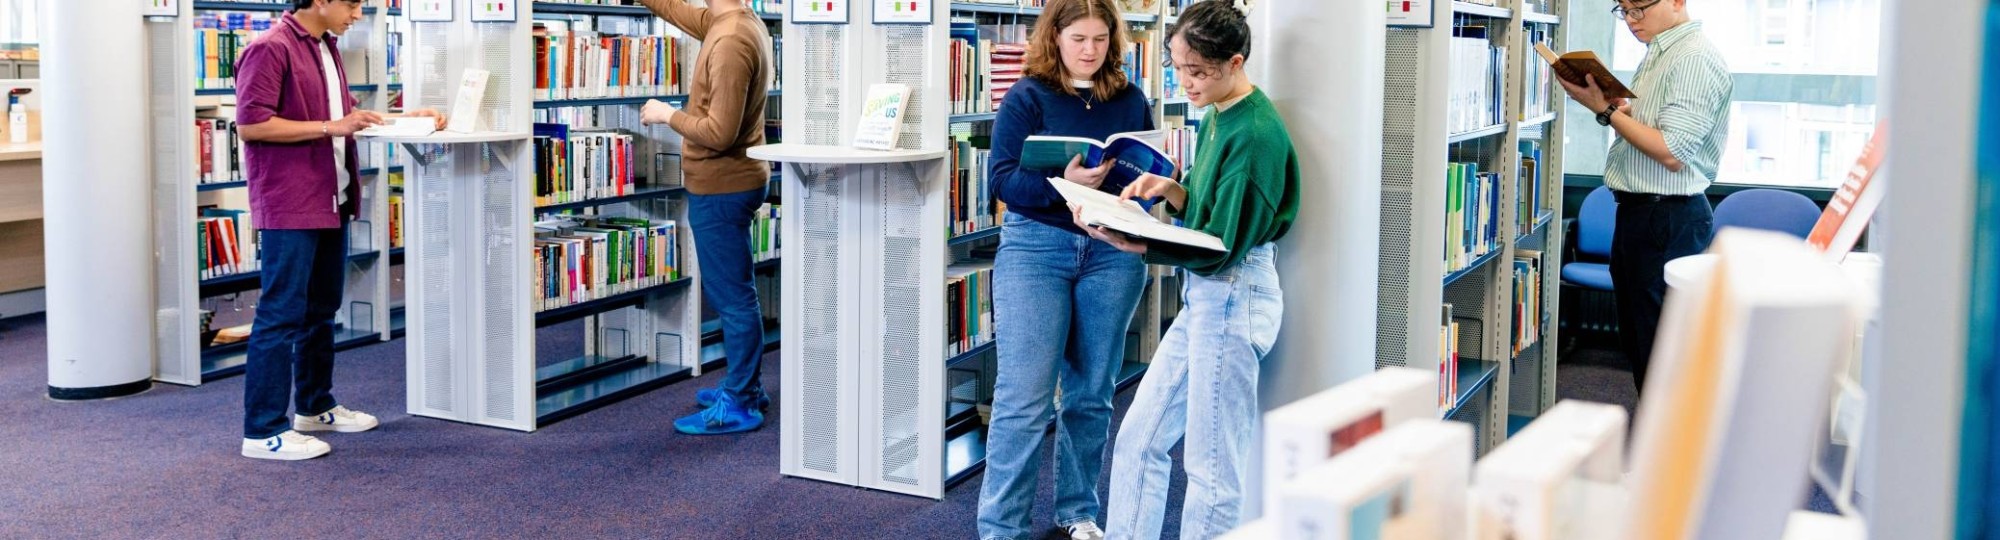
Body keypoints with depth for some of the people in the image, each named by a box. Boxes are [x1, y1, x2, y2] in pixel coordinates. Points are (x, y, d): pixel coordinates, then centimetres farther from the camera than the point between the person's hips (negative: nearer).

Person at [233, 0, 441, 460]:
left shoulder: (327, 48, 14)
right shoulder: (271, 49, -14)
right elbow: (251, 124, -20)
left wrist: (405, 117, 13)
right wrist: (331, 127, -21)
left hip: (330, 201, 9)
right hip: (288, 207, -9)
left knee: (321, 309, 18)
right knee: (281, 315, -6)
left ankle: (315, 407, 32)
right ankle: (263, 432, -1)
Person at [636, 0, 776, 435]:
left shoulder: (730, 41, -24)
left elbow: (719, 133, -26)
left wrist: (668, 114, -13)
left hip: (721, 187, -10)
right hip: (730, 181, 10)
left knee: (731, 296, -2)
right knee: (730, 292, 19)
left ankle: (738, 406, 6)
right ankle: (745, 387, 29)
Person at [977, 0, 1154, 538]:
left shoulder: (1131, 99, 8)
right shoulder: (1027, 96, -3)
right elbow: (1003, 179, -10)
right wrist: (1062, 182, -26)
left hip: (1113, 251, 4)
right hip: (1036, 246, -3)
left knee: (1092, 392, 11)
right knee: (1023, 394, -5)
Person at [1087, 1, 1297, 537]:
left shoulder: (1255, 134, -18)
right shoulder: (1217, 118, 10)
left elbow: (1223, 244, -21)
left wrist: (1132, 244, -31)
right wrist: (1170, 189, -1)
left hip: (1233, 296, -10)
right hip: (1202, 295, 10)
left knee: (1212, 468, 1)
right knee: (1139, 438, 12)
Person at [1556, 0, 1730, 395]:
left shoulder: (1696, 58, -16)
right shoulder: (1658, 54, 15)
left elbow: (1671, 152, -22)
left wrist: (1606, 111, -15)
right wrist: (1614, 107, 4)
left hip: (1668, 219, -10)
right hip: (1637, 212, 10)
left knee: (1657, 348, -5)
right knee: (1635, 344, 17)